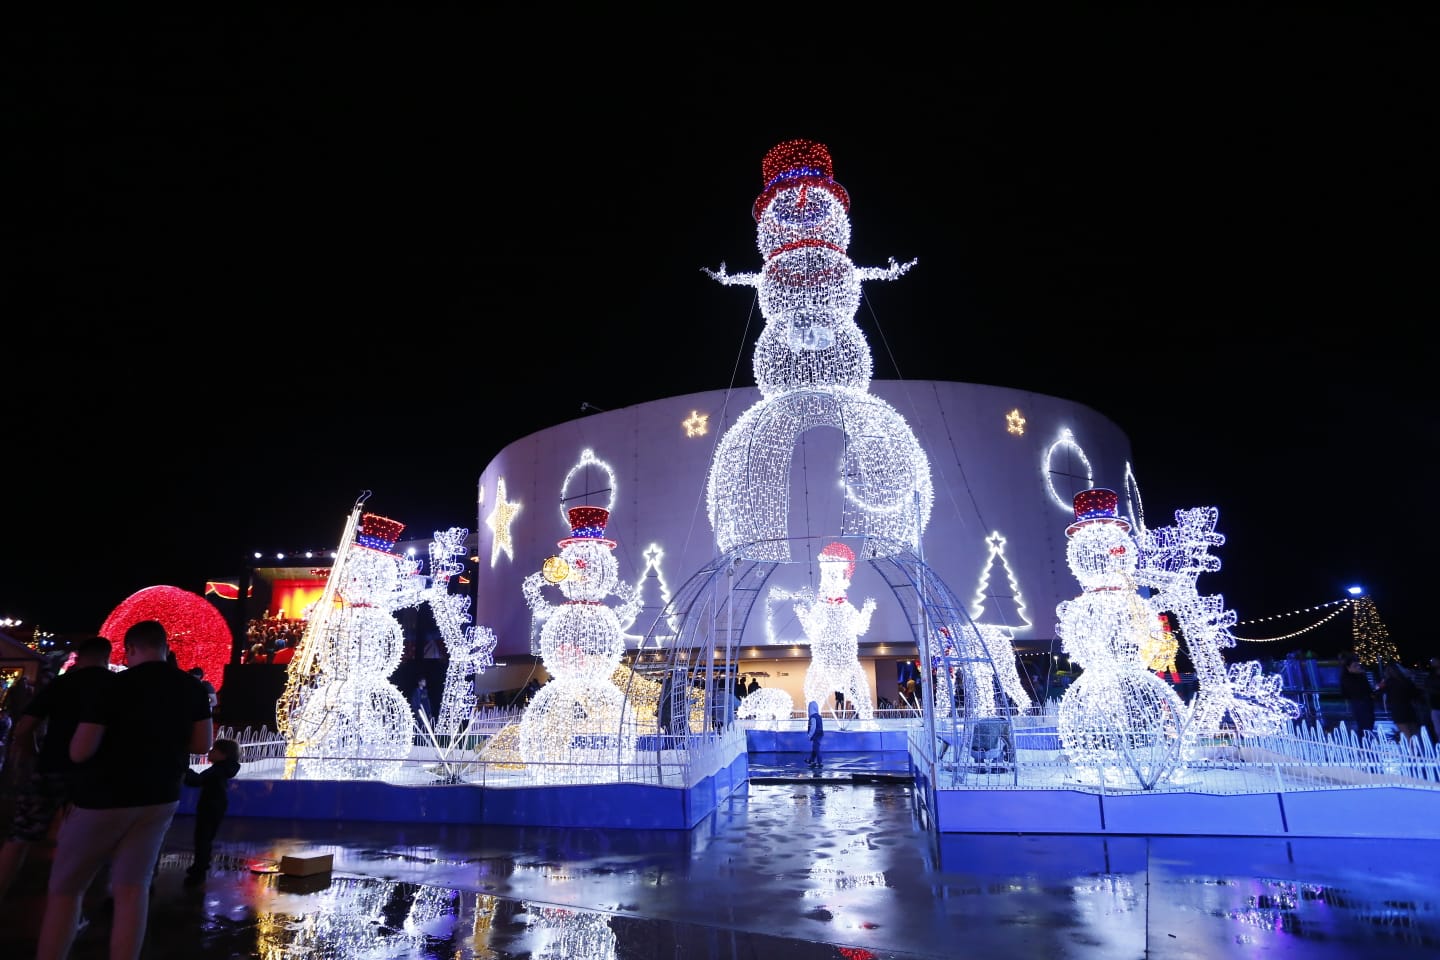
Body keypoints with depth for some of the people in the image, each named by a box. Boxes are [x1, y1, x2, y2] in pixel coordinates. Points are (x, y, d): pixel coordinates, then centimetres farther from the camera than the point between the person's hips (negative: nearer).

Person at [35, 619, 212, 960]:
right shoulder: (193, 687, -1)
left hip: (103, 797, -4)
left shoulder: (113, 685, -14)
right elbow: (203, 744, 2)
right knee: (132, 890, 8)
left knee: (64, 890, 13)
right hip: (160, 799, 4)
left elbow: (79, 751, -16)